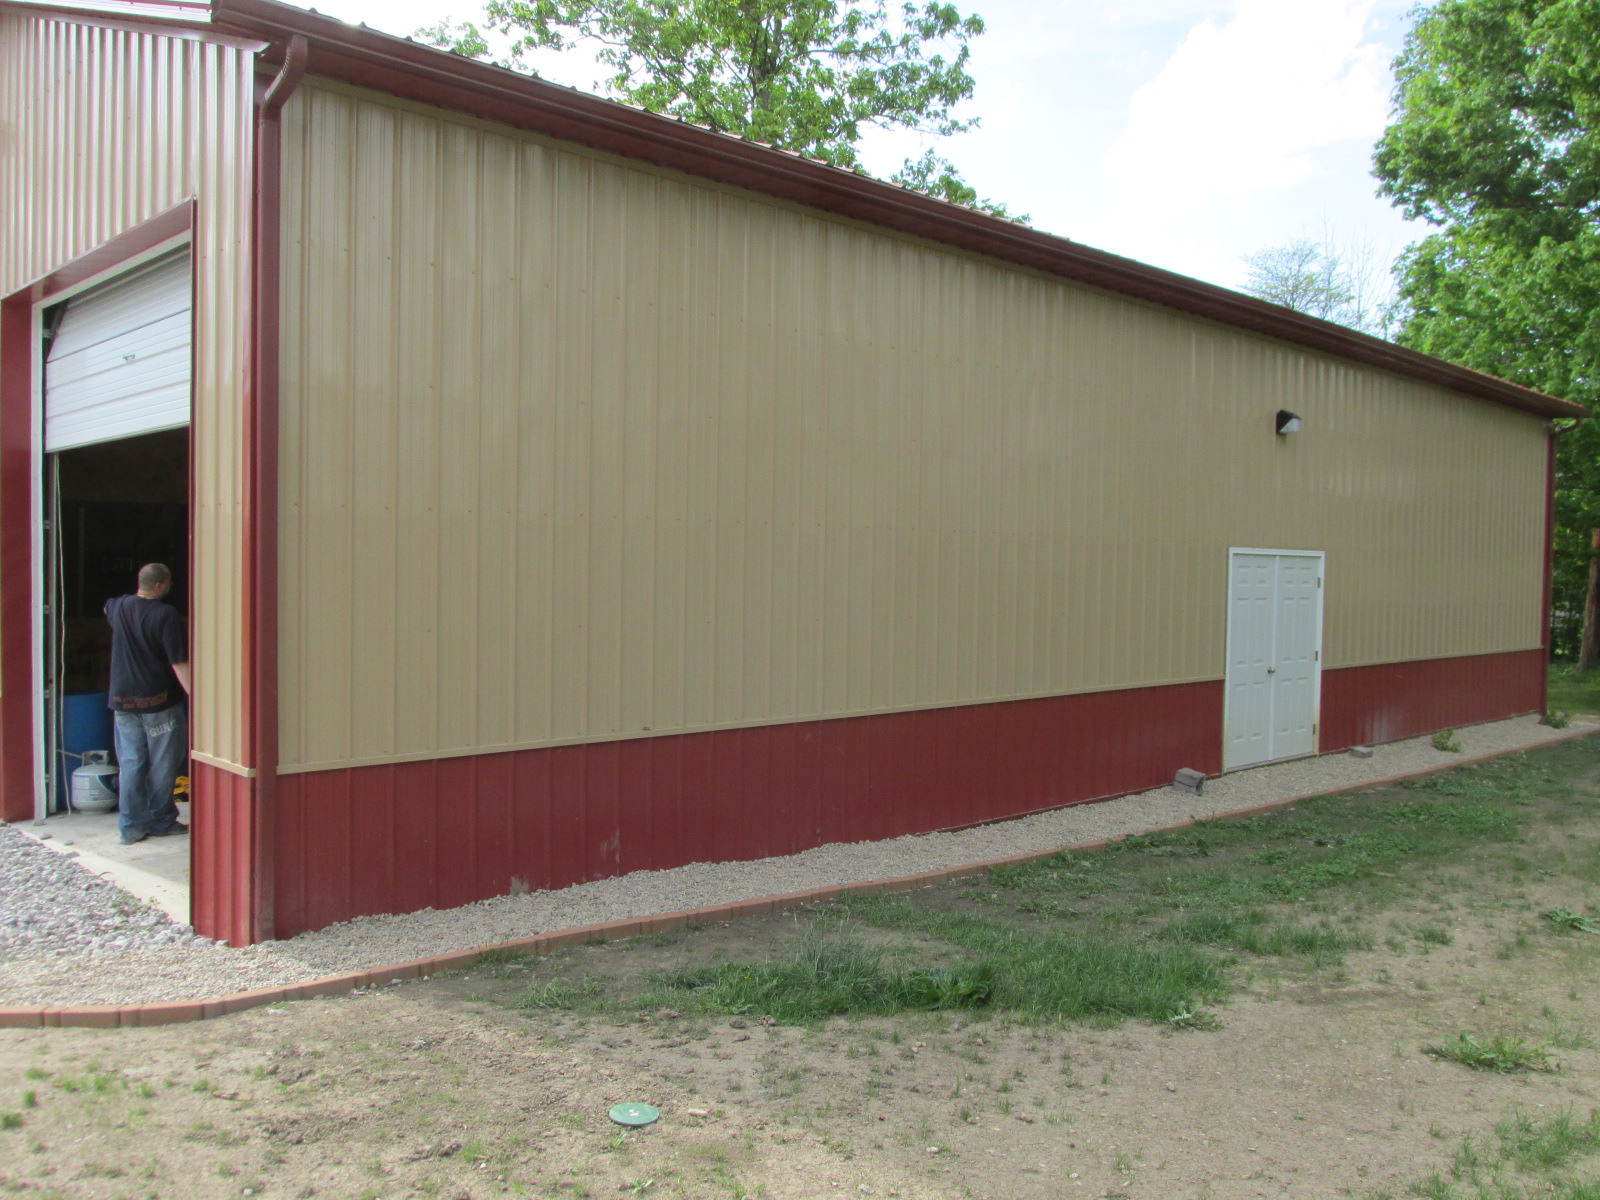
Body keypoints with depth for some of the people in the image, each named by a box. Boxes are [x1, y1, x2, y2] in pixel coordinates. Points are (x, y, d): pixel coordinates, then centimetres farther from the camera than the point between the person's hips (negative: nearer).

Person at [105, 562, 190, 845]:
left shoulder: (118, 607, 2)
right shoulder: (166, 615, -16)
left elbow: (108, 607, 31)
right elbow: (179, 663, -19)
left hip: (123, 699, 5)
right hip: (159, 700, -5)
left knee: (130, 764, 9)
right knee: (162, 764, 8)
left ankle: (131, 826, 10)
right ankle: (161, 821, 17)